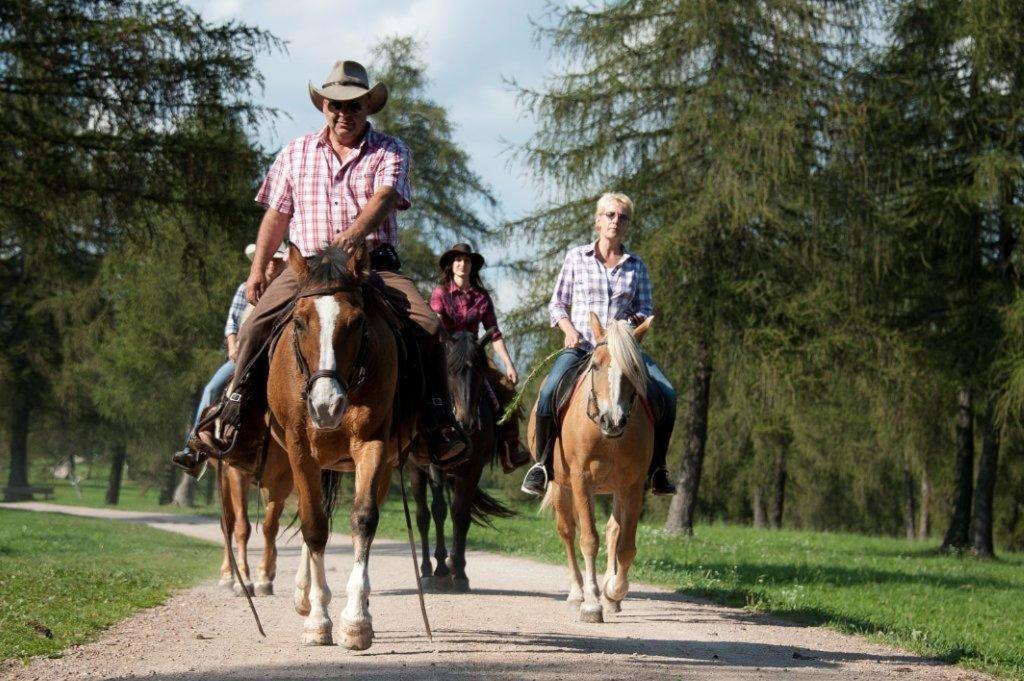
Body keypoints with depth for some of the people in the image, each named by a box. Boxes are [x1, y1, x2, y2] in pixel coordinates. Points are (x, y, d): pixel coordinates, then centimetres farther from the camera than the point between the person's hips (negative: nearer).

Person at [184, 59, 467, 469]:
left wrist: (356, 232, -35)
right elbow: (277, 215, 19)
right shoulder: (296, 153, 16)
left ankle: (438, 422, -15)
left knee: (427, 325, -24)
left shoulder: (390, 152, 6)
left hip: (375, 263, -1)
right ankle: (236, 417, -11)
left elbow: (386, 197, -14)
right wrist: (257, 268, 9)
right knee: (258, 326, -22)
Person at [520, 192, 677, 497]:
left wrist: (638, 319, -10)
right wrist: (569, 329, -9)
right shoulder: (577, 257, 6)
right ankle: (543, 464, -9)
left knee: (666, 394, -20)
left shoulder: (637, 265, 11)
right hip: (580, 346, -2)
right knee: (549, 394, -30)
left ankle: (655, 469, -3)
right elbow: (557, 304, 10)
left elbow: (645, 309, 13)